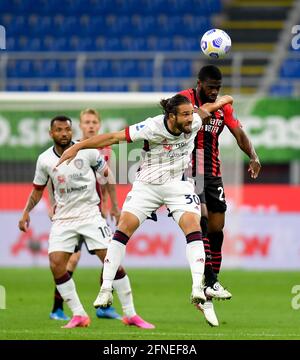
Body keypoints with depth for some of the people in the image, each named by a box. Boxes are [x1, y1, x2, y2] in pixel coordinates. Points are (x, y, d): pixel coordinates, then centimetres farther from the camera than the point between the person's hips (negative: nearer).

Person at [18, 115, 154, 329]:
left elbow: (107, 175, 4)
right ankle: (79, 315, -1)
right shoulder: (45, 160, 0)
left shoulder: (87, 151, -7)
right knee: (56, 264, -14)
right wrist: (27, 212, 3)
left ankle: (130, 314, -1)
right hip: (63, 219, 2)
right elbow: (38, 189, 15)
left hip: (90, 214, -2)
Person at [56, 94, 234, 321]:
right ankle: (106, 290, -7)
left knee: (193, 224, -20)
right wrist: (77, 147, -24)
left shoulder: (194, 122, -12)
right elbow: (114, 137, -22)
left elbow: (204, 110, 13)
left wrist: (221, 102, 33)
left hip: (178, 184, 2)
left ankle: (198, 288, -23)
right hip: (147, 183, -2)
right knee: (124, 227, -12)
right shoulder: (153, 127, -24)